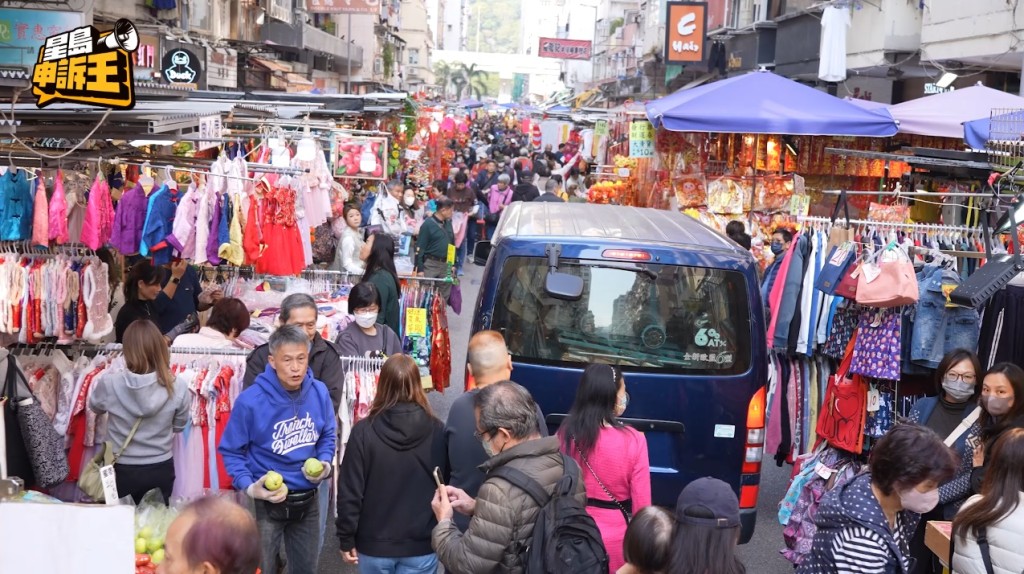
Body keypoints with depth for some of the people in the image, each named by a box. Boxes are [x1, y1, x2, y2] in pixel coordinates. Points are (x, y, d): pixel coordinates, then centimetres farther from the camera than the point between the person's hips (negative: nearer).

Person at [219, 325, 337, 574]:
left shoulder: (319, 392, -8)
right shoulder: (250, 401, -21)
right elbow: (231, 451, -9)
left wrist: (325, 463, -9)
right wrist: (249, 487, -22)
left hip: (307, 502, 4)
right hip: (266, 503, -4)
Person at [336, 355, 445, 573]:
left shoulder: (364, 431, -12)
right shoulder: (436, 431, -9)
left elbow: (349, 491, -10)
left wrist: (346, 538, 3)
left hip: (374, 543, 0)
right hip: (422, 545, 0)